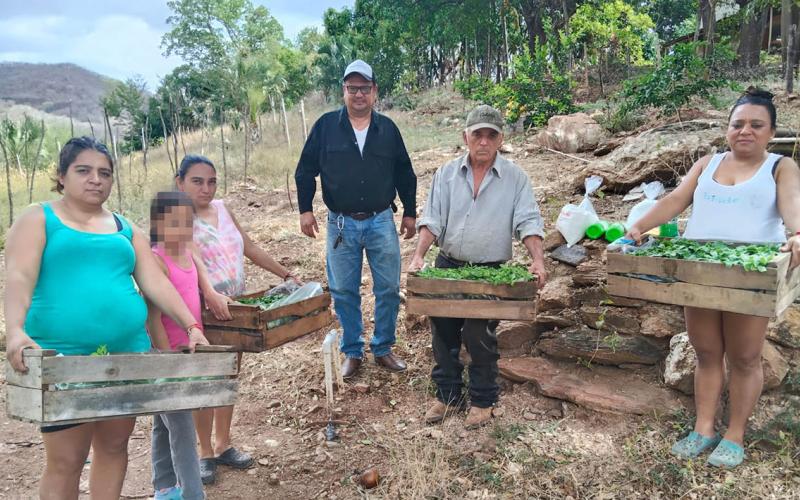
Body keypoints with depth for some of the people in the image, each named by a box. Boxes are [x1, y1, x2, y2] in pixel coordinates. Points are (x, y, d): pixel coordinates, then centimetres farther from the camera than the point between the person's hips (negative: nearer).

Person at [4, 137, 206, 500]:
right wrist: (15, 331, -29)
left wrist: (192, 326, -5)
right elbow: (19, 278, -12)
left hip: (128, 353, 4)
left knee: (114, 446, 14)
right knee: (66, 460, 1)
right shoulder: (38, 220, 2)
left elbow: (155, 283, 6)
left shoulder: (127, 230, 14)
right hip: (62, 357, -4)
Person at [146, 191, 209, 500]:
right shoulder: (156, 261, -18)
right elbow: (152, 317, -19)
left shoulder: (187, 253, 6)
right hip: (168, 353, -8)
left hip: (188, 350, 8)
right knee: (182, 429, -3)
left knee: (166, 425, 19)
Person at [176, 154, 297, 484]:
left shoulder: (221, 208, 6)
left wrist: (286, 274, 11)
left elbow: (250, 248, 13)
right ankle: (206, 453, 23)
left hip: (235, 309, 6)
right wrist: (211, 294, -46)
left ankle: (223, 446, 30)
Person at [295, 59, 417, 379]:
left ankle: (383, 348, 23)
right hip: (341, 224, -1)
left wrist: (410, 213, 11)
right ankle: (352, 352, 22)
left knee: (388, 289, 5)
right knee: (344, 292, 7)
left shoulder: (388, 129, 5)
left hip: (381, 222, 1)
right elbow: (305, 170, 4)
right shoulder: (326, 126, 1)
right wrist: (305, 210, -2)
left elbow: (405, 174, 12)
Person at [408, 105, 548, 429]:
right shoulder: (447, 174, 4)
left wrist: (538, 259, -24)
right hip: (447, 267, 3)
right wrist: (418, 256, -16)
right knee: (443, 335, 9)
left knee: (480, 339, -3)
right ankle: (448, 396, 28)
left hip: (490, 272, -3)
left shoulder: (515, 178, -1)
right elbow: (432, 220, -1)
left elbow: (528, 222, -8)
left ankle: (482, 400, 19)